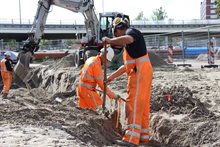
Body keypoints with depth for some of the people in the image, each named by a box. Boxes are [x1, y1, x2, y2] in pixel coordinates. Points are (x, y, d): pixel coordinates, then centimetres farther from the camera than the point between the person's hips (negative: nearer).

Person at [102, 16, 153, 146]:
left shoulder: (131, 31, -3)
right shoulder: (128, 44, 27)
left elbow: (128, 39, -31)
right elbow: (126, 66, 29)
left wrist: (110, 41, -20)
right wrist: (112, 77, 29)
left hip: (140, 72, -10)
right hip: (138, 73, 10)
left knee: (134, 104, -12)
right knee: (142, 105, 12)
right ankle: (144, 136, 18)